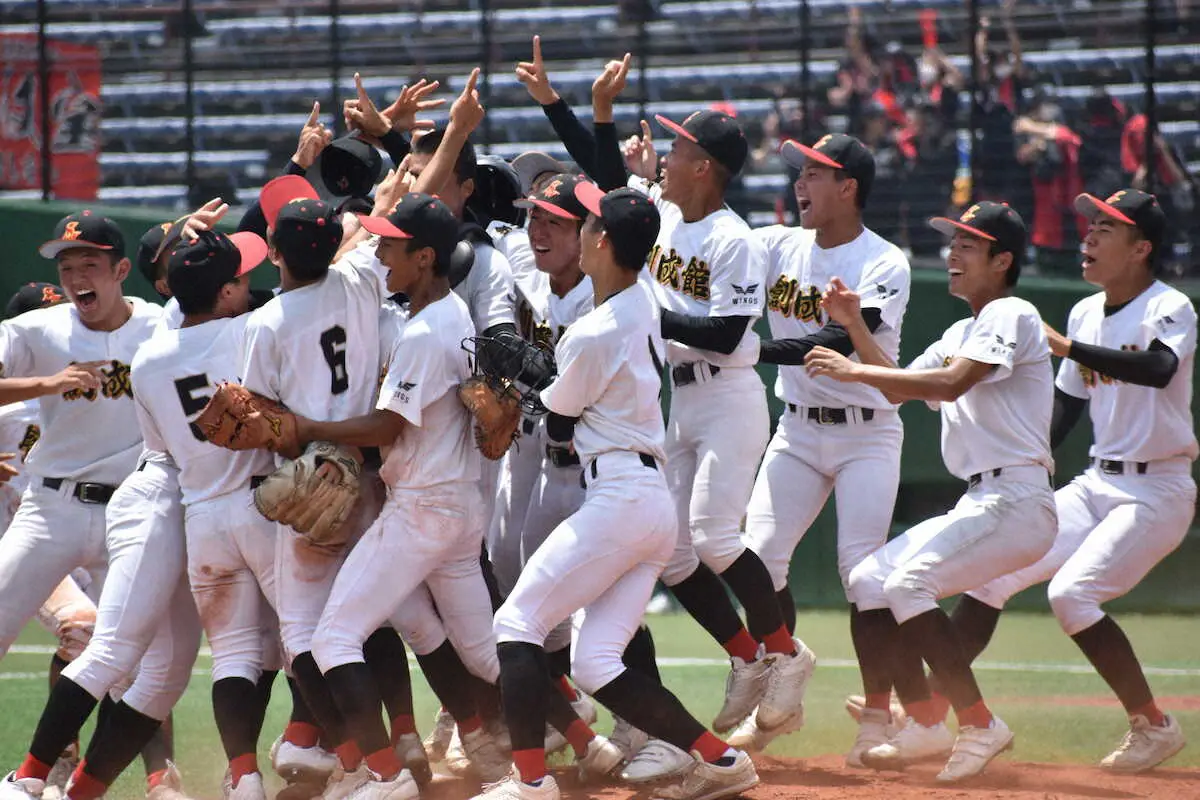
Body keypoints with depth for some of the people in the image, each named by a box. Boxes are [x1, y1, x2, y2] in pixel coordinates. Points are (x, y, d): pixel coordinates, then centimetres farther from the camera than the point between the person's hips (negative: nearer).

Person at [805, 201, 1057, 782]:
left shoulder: (1010, 315, -8)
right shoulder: (961, 333, 22)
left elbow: (951, 384, -22)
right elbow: (900, 388, 25)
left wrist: (853, 371, -20)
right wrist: (855, 326, 13)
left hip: (1015, 501, -10)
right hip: (978, 506, 10)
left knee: (907, 581, -23)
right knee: (869, 580, 8)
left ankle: (979, 724, -21)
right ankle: (923, 727, 8)